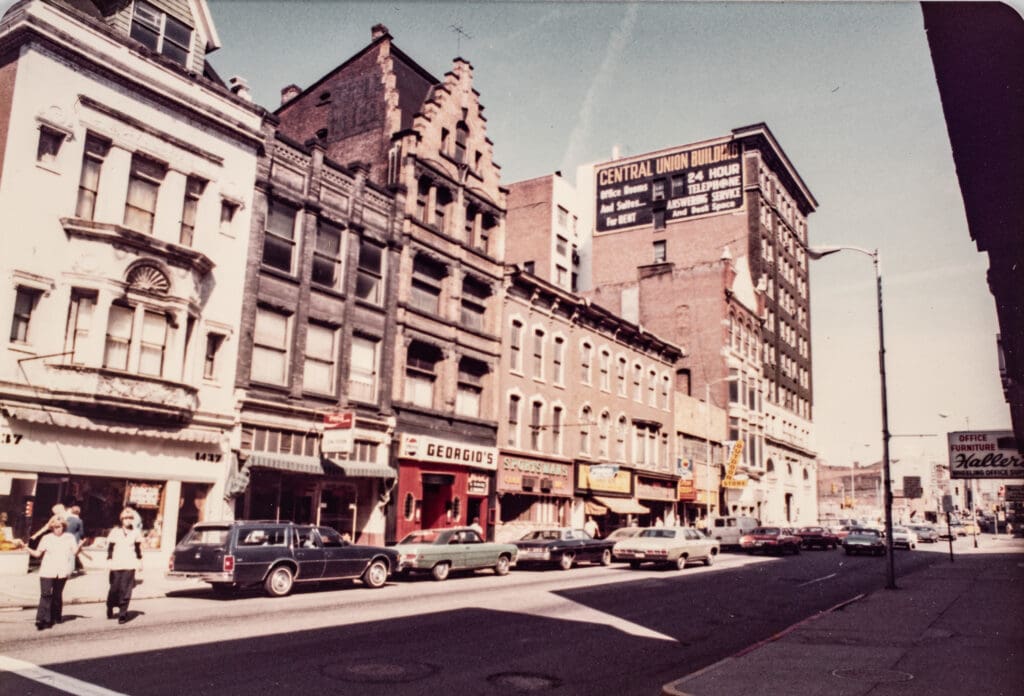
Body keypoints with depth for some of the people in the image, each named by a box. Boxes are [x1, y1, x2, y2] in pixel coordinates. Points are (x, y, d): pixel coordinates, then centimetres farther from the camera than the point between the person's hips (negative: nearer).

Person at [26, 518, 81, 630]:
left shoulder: (69, 538, 9)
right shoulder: (46, 538, 8)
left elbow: (75, 552, 5)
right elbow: (38, 554, 7)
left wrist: (80, 546, -14)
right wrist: (27, 549, -6)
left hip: (62, 572, 1)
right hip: (47, 572, -1)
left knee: (57, 595, 9)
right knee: (45, 594, -12)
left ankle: (56, 616, 24)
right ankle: (42, 619, -14)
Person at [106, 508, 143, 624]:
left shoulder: (135, 532, 8)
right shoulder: (115, 531, 3)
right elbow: (110, 547, 5)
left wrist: (139, 560, 16)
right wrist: (109, 560, -2)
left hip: (130, 566, 1)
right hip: (116, 565, -1)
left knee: (126, 590, -4)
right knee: (114, 588, 2)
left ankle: (123, 614, 2)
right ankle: (110, 607, 28)